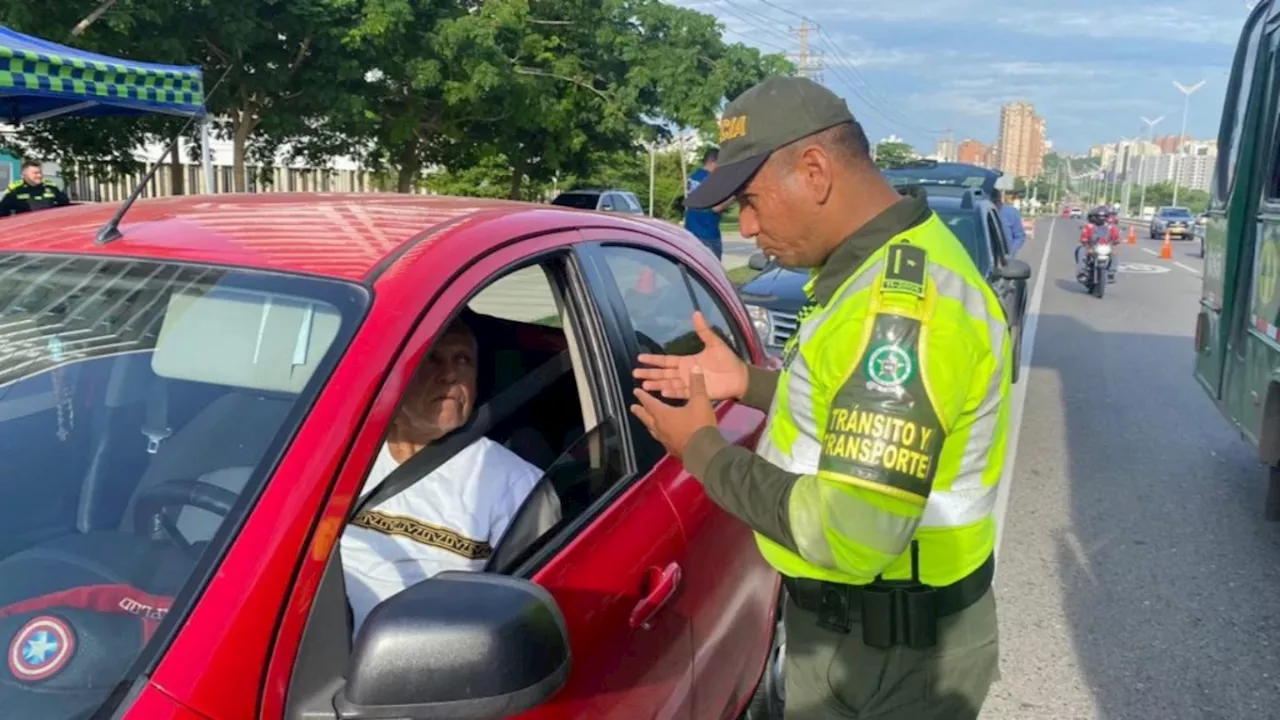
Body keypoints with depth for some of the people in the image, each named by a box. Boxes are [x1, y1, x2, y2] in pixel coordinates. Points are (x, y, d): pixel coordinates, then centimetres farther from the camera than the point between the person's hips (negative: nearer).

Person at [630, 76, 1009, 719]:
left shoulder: (902, 300, -29)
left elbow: (854, 536, -32)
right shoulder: (880, 264, 4)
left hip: (889, 650, -9)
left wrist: (704, 450, -19)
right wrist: (750, 383, 6)